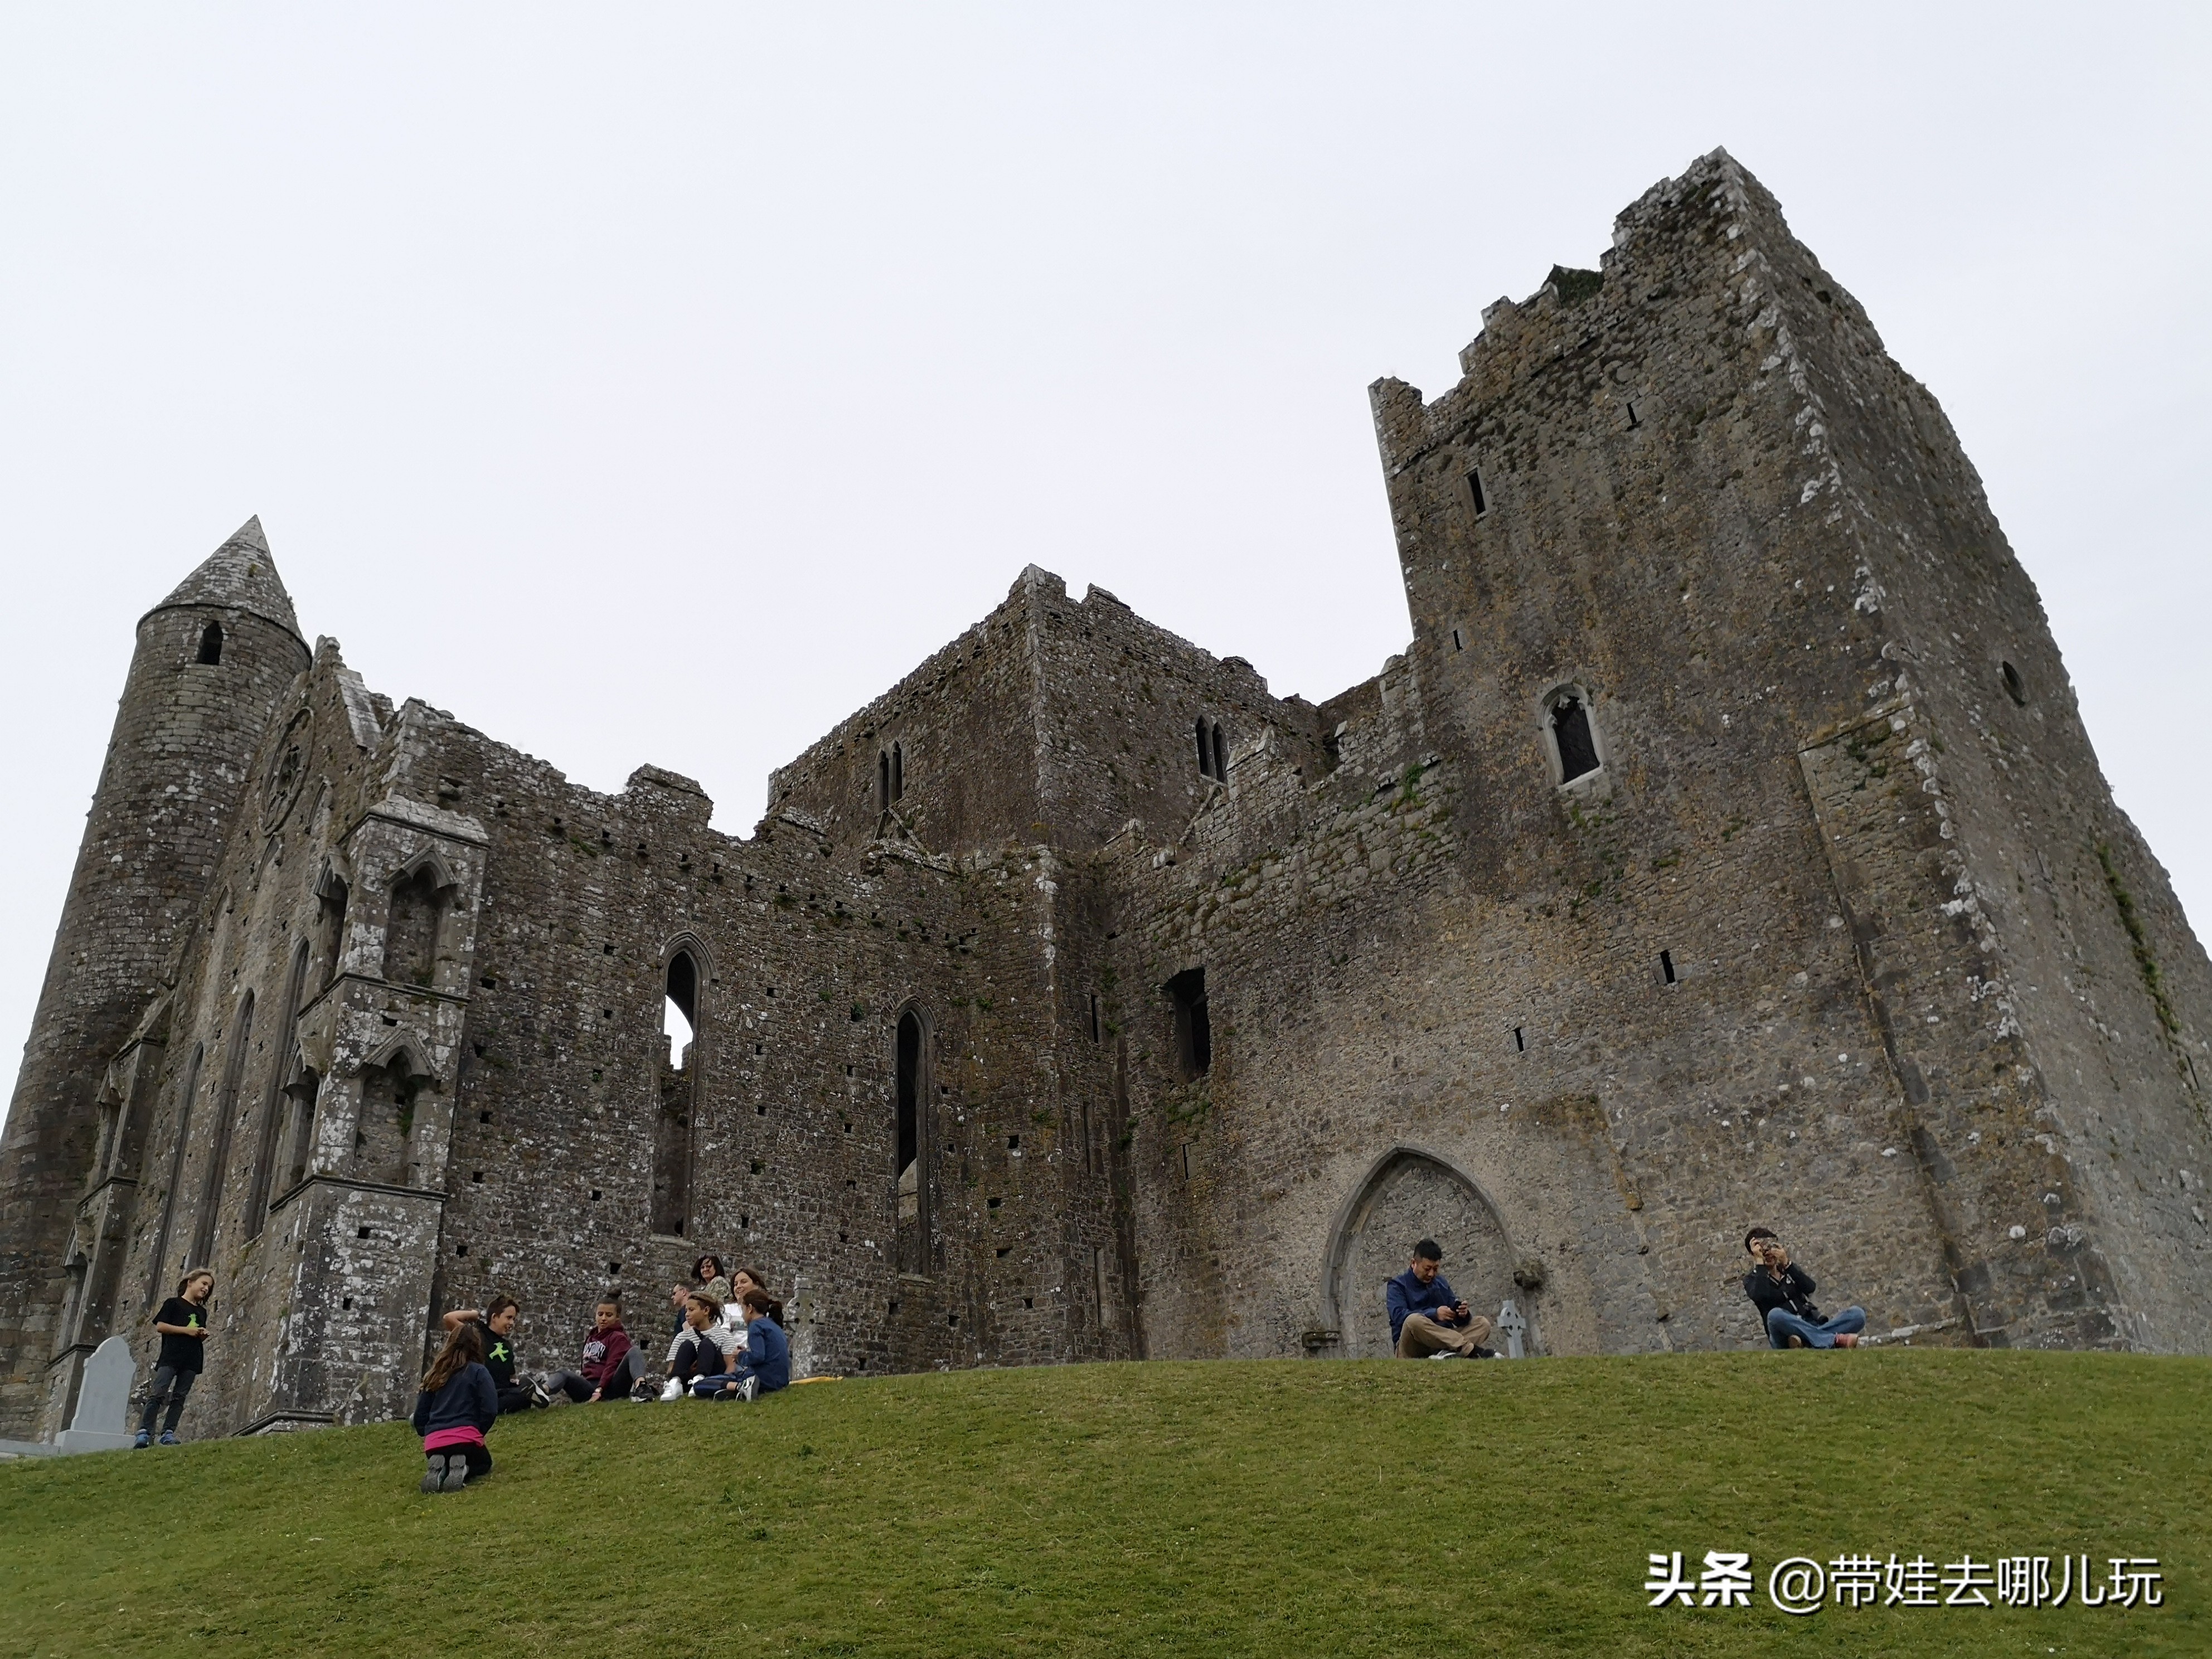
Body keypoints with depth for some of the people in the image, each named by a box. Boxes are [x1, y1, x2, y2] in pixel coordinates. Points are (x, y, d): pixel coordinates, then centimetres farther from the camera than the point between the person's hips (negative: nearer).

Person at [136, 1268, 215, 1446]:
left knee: (179, 1397, 1)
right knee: (158, 1393, -12)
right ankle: (144, 1431, -10)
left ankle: (168, 1433, 0)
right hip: (170, 1356, -5)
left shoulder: (202, 1312, 22)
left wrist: (203, 1335, 1)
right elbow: (160, 1326, -4)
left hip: (191, 1360, 5)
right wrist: (186, 1330, -10)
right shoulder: (173, 1303, 6)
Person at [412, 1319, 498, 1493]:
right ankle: (461, 1470, -7)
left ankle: (439, 1471, -2)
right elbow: (490, 1410, -7)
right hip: (465, 1439, -3)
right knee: (483, 1464, 30)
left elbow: (420, 1416, 17)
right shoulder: (478, 1372, 2)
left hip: (434, 1444, 4)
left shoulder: (435, 1374, 17)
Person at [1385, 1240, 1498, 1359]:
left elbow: (1458, 1320, 10)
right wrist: (1434, 1314, -29)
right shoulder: (1397, 1286, 2)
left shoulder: (1441, 1283, 17)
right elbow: (1399, 1316, -18)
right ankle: (1472, 1351, -35)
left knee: (1482, 1323, -9)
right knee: (1414, 1321, -36)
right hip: (1411, 1349, -5)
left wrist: (1463, 1314, -15)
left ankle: (1447, 1353, -37)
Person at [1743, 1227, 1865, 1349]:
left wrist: (1787, 1263, -12)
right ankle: (1835, 1340, -36)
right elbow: (1759, 1296, -18)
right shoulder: (1752, 1279, 8)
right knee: (1775, 1315, -38)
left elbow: (1811, 1288, -3)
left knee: (1857, 1314, -16)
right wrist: (1759, 1261, -13)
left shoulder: (1789, 1269, 19)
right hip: (1786, 1340, -4)